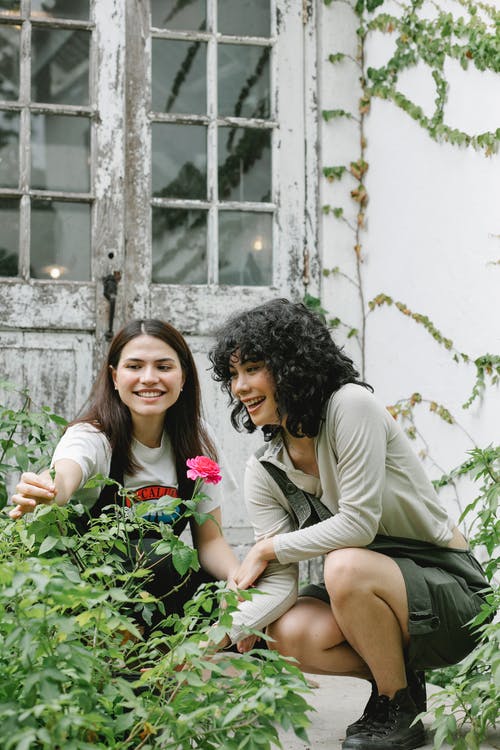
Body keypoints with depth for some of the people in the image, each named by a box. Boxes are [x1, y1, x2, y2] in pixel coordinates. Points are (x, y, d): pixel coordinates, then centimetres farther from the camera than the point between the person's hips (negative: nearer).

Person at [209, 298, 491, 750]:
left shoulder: (351, 405, -19)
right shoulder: (264, 473, -2)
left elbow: (359, 523, -24)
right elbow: (280, 584, -9)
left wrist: (269, 548, -13)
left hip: (451, 588, -5)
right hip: (371, 593, 6)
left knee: (345, 566, -33)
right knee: (289, 632, -23)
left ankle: (397, 712, -10)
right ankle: (401, 675, 6)